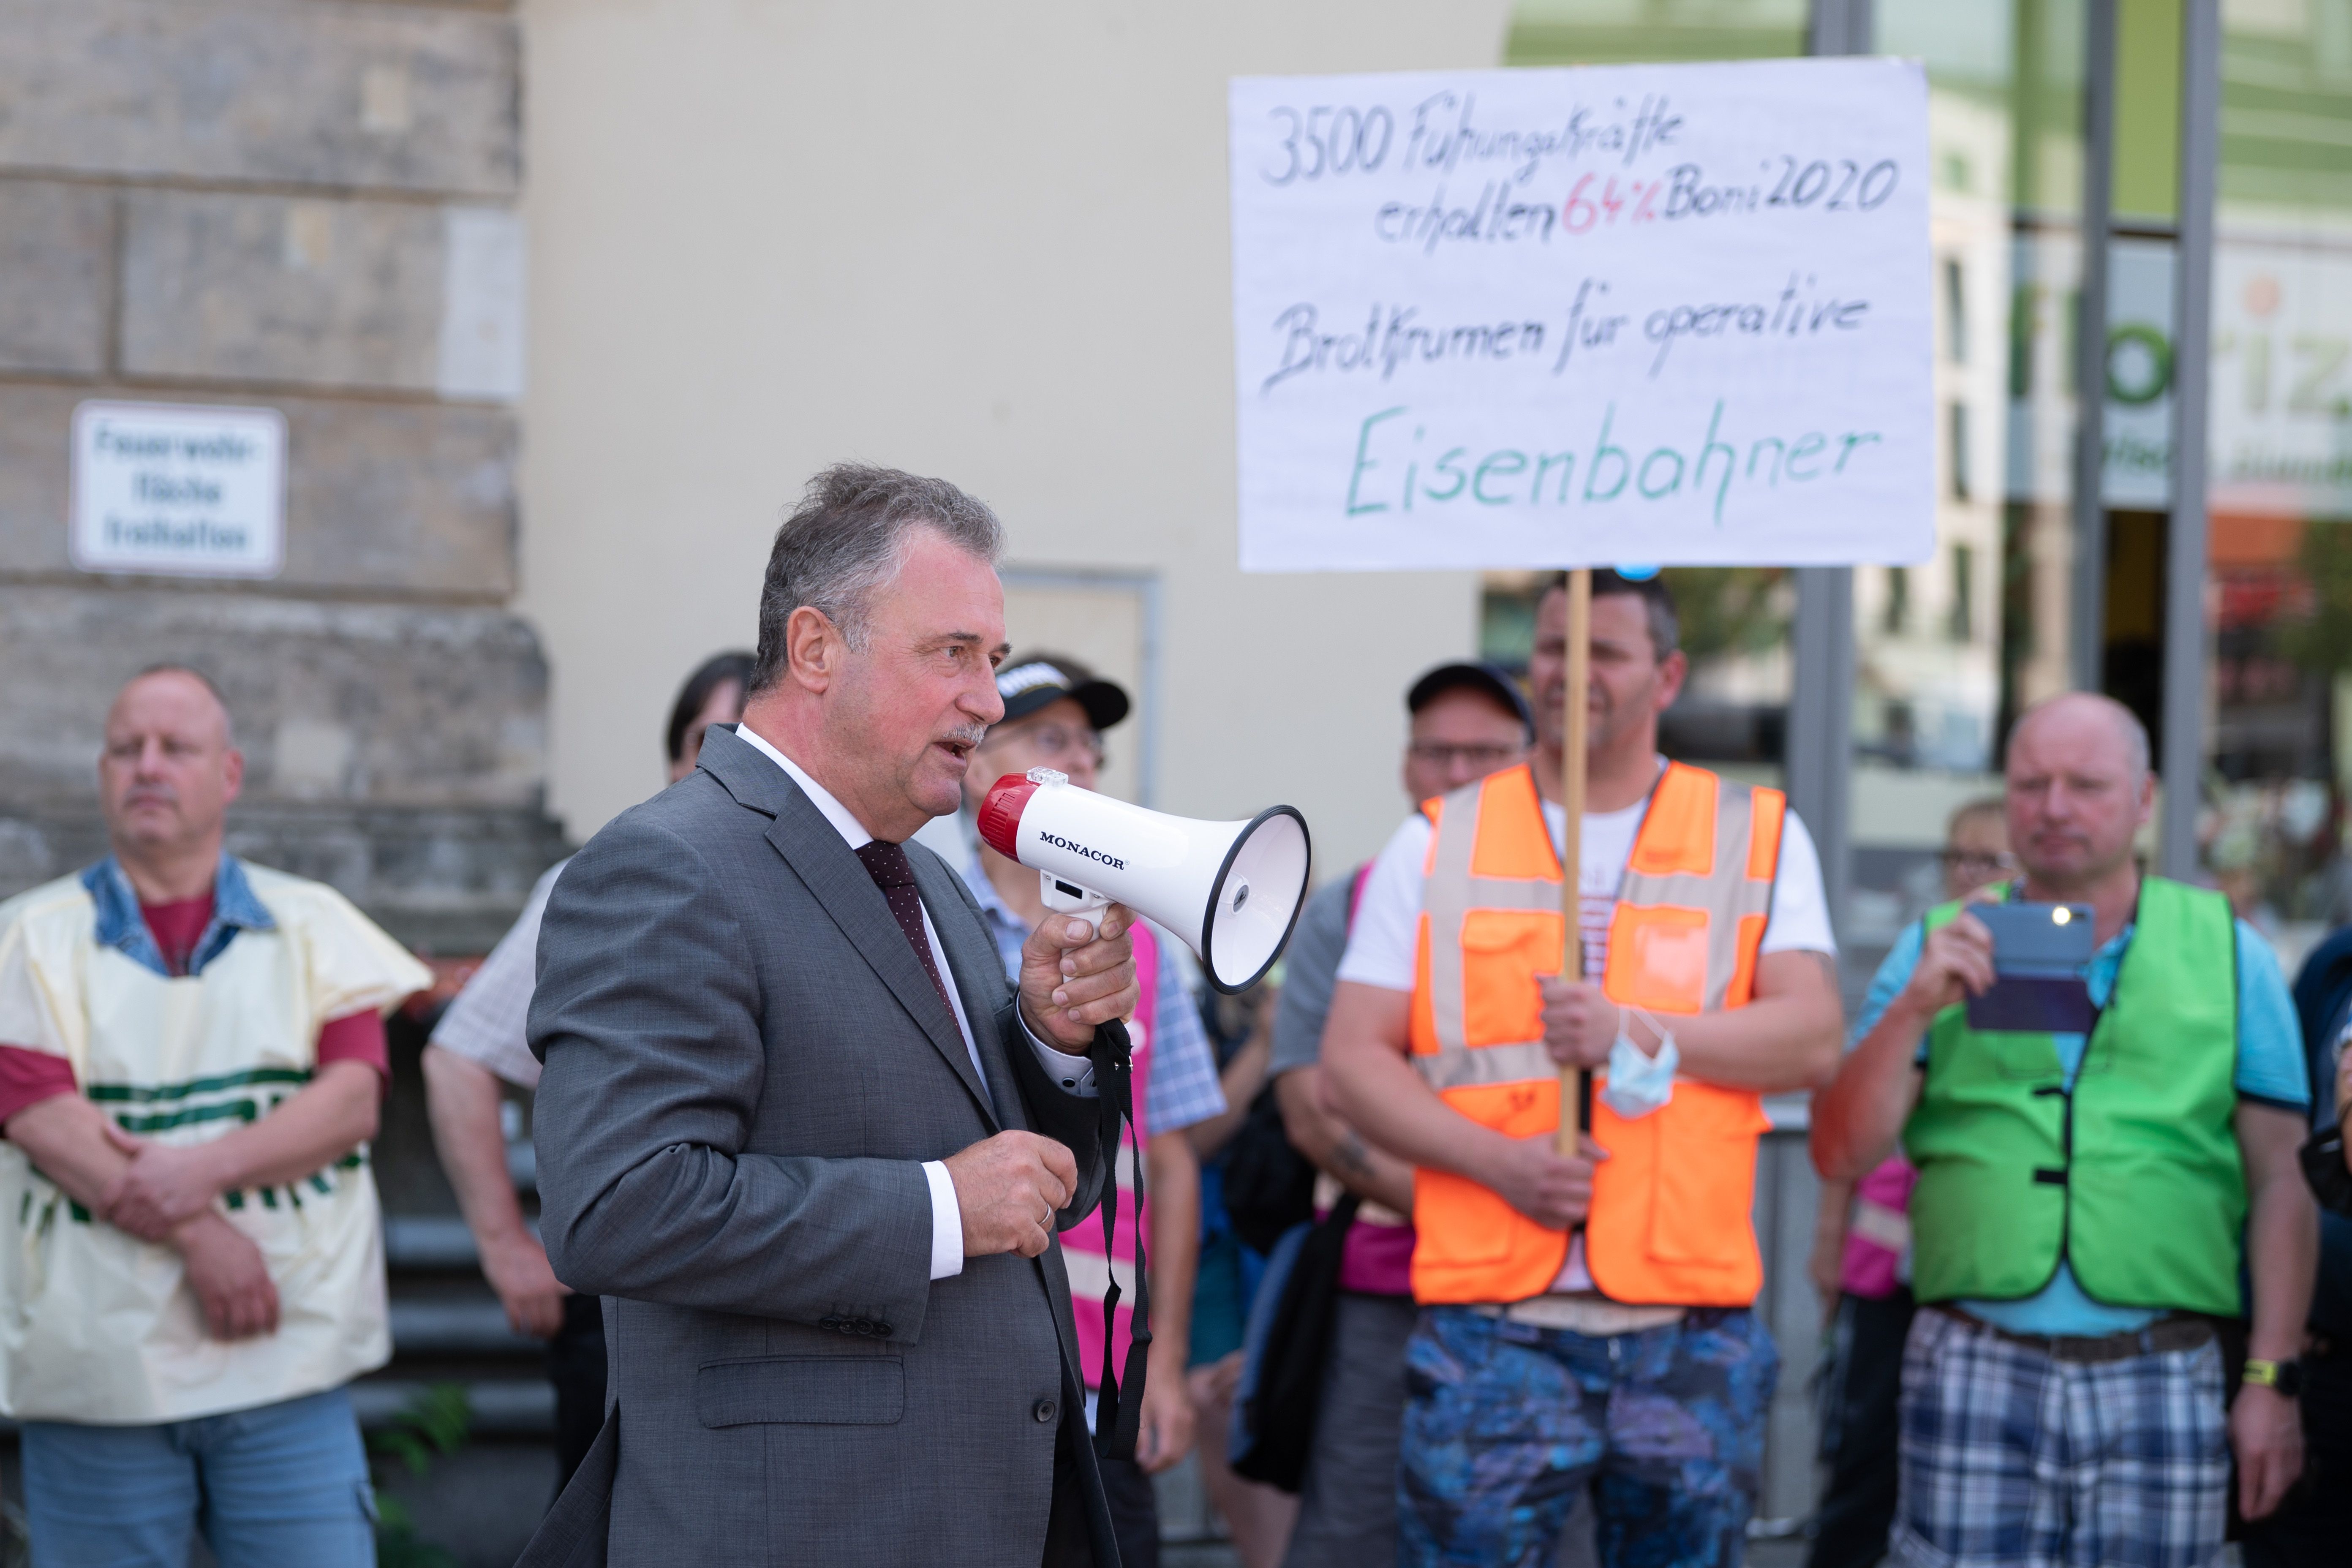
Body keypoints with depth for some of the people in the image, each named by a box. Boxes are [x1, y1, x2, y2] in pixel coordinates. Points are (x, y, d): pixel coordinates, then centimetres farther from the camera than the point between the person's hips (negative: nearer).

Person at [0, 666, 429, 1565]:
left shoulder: (312, 926, 11)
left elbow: (353, 1099, -2)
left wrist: (205, 1169, -17)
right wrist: (200, 1238, -16)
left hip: (285, 1365, 1)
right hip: (94, 1378, -1)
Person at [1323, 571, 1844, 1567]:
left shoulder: (1758, 837, 11)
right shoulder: (1437, 843, 10)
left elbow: (1812, 1039, 0)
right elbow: (1353, 1056, 4)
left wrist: (1638, 1035, -13)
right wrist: (1497, 1160, -12)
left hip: (1690, 1332, 1)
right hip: (1491, 1322, -1)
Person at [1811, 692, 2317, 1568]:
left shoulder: (2226, 953, 10)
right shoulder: (1942, 951, 11)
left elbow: (2280, 1181, 7)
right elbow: (1841, 1154, 4)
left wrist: (2271, 1380, 0)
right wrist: (1915, 1011, -10)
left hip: (2161, 1386, 0)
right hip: (1974, 1372, 0)